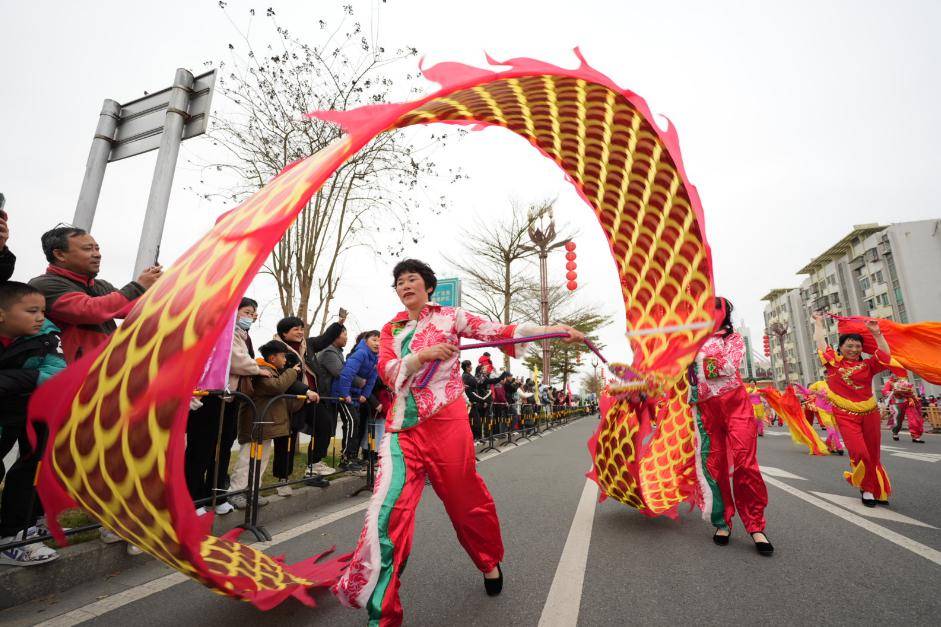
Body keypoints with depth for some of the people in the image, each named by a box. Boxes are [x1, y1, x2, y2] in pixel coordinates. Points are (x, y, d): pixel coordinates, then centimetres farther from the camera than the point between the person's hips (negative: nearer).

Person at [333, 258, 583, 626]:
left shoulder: (450, 316, 2)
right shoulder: (391, 329, 11)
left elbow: (499, 332, -5)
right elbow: (387, 372, -2)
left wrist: (555, 330, -14)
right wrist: (424, 355, -20)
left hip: (445, 422, -2)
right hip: (402, 427, 3)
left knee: (466, 499, 12)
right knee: (387, 510, -8)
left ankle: (490, 562, 43)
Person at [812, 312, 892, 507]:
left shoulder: (867, 365, 7)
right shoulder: (833, 361, 2)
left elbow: (885, 355, -4)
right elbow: (821, 343, 6)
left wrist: (876, 333, -5)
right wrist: (818, 323, 14)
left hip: (870, 414, 3)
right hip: (845, 415, -3)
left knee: (873, 454, 11)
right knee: (859, 453, -10)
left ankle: (878, 490, 29)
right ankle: (866, 489, 11)